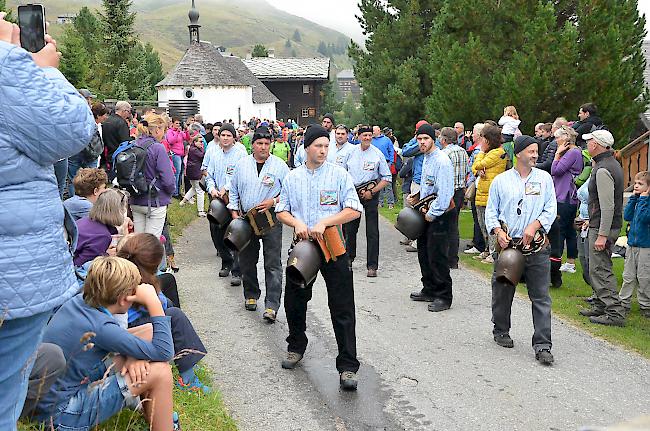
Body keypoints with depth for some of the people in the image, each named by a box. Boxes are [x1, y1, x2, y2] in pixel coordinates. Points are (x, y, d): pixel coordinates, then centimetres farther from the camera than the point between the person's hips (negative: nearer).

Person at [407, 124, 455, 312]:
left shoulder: (441, 161, -18)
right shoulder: (426, 158, 13)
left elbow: (443, 192, -22)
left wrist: (432, 213, -17)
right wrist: (417, 196, 11)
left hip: (439, 213, -10)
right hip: (427, 211, 10)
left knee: (437, 256, -6)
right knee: (424, 252, 16)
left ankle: (444, 296, 3)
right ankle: (429, 290, 29)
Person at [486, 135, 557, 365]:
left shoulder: (544, 178, 7)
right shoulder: (501, 180, 6)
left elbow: (551, 209, 4)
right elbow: (491, 211, 9)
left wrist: (534, 226, -13)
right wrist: (498, 231, -9)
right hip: (507, 244, 1)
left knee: (541, 297, -3)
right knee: (502, 292, 12)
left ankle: (543, 346, 2)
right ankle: (501, 331, 34)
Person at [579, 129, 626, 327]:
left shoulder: (603, 170, -19)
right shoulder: (613, 164, 14)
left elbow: (607, 206, -24)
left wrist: (602, 234, -24)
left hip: (602, 228, -10)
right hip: (612, 225, 10)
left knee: (600, 270, -7)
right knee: (597, 268, 18)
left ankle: (615, 313, -6)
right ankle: (600, 306, 27)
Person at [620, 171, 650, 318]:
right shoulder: (636, 199, 9)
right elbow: (627, 216, 0)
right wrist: (633, 198, -2)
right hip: (632, 243, 6)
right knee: (628, 276, 11)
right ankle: (623, 303, 17)